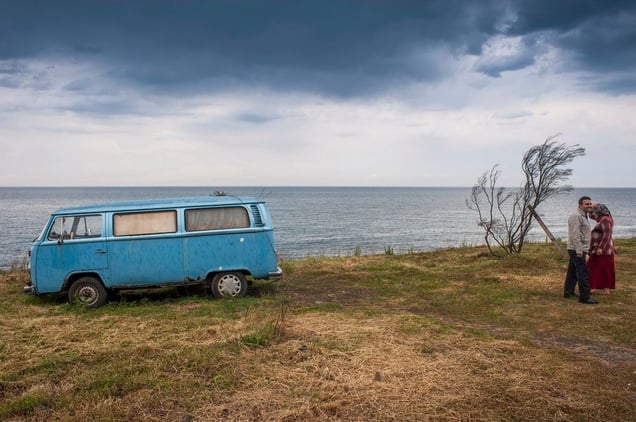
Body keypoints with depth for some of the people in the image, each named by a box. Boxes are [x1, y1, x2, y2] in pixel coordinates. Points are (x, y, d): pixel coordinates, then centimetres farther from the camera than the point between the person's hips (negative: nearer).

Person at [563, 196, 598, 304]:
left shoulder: (583, 216, 18)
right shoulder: (576, 216, -16)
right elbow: (575, 235, -23)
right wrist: (579, 250, -26)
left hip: (579, 250, 11)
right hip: (577, 250, -11)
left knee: (572, 272, 17)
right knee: (583, 273, -10)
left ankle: (568, 292, 25)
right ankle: (584, 297, -8)